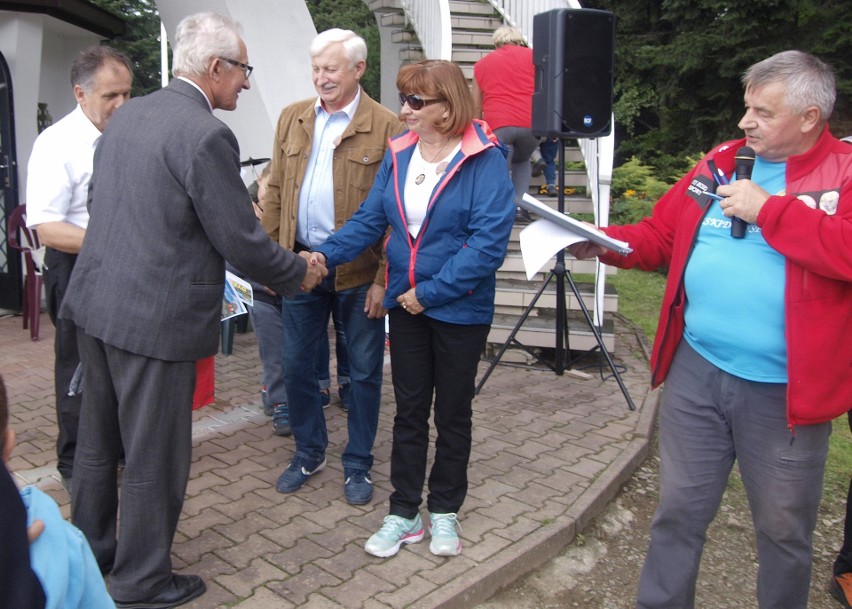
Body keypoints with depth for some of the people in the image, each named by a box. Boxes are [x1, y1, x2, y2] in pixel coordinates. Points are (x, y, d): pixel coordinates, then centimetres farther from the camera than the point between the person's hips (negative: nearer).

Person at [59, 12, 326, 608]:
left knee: (98, 440, 22)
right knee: (154, 458, 8)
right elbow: (242, 244, -17)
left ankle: (91, 550, 42)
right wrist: (300, 273, 1)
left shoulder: (127, 114, 9)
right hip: (156, 319, -9)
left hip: (95, 303, 9)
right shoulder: (206, 134, -18)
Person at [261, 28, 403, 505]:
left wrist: (384, 278, -13)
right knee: (297, 364, 13)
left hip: (358, 270, -4)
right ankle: (309, 452, 34)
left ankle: (358, 464, 27)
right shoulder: (293, 118, 8)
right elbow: (276, 192, 10)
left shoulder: (386, 128, -7)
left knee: (364, 371, 8)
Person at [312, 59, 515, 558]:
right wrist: (327, 253, -13)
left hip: (460, 308, -4)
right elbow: (370, 218, 2)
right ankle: (404, 514, 29)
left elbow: (489, 242, -22)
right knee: (409, 410, 14)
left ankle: (444, 511, 34)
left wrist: (432, 292, -22)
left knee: (452, 414, 13)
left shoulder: (484, 159, -16)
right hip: (406, 304, 5)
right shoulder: (399, 154, 2)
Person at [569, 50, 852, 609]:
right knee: (678, 513, 17)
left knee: (784, 531, 17)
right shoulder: (719, 162, 8)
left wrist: (767, 209, -19)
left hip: (783, 391, -3)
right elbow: (660, 236, 11)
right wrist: (603, 244, -7)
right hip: (696, 373, 4)